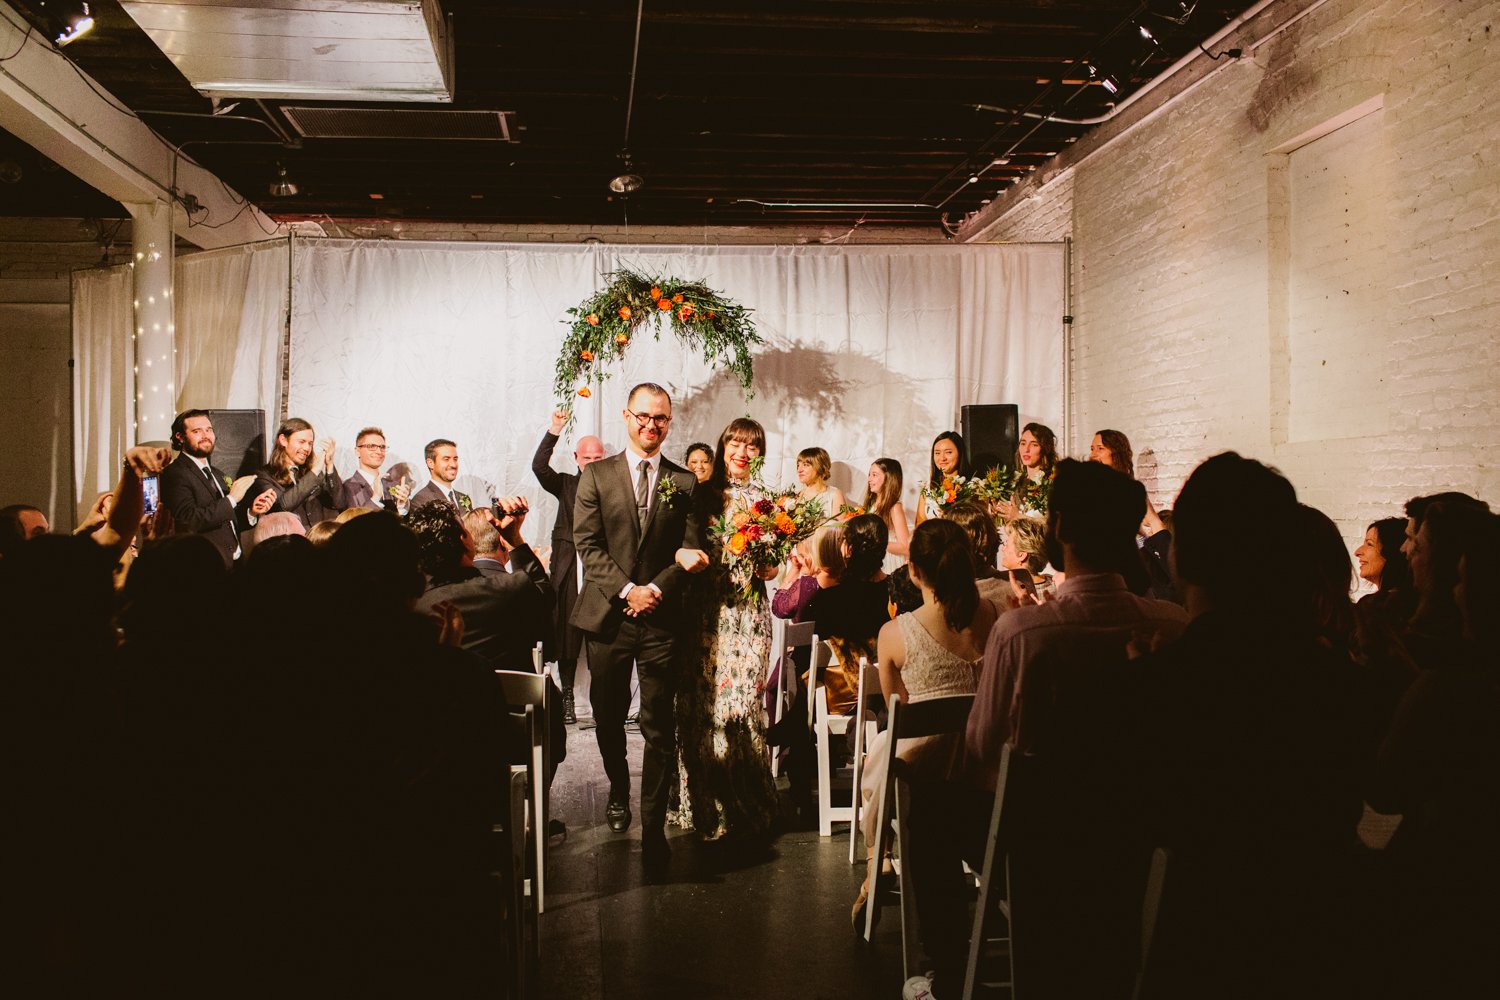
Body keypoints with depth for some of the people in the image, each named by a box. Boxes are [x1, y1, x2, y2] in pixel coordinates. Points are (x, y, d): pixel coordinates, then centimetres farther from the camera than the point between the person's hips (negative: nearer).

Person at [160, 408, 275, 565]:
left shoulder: (218, 475, 21)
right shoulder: (175, 473, -4)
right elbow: (188, 521, -17)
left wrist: (252, 512, 4)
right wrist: (231, 498, -14)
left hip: (235, 561, 7)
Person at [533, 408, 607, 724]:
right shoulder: (566, 484, 12)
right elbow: (539, 467, -5)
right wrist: (555, 430, -13)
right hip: (568, 572, 2)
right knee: (567, 636, 3)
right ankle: (567, 696, 12)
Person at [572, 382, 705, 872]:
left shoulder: (684, 482, 6)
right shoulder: (596, 475, 5)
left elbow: (691, 551, 2)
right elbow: (587, 544, -2)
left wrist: (655, 589, -12)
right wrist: (627, 590, -13)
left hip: (661, 617, -1)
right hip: (607, 613, 1)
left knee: (659, 729, -3)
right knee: (608, 718, 14)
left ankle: (653, 830, 3)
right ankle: (618, 791, 40)